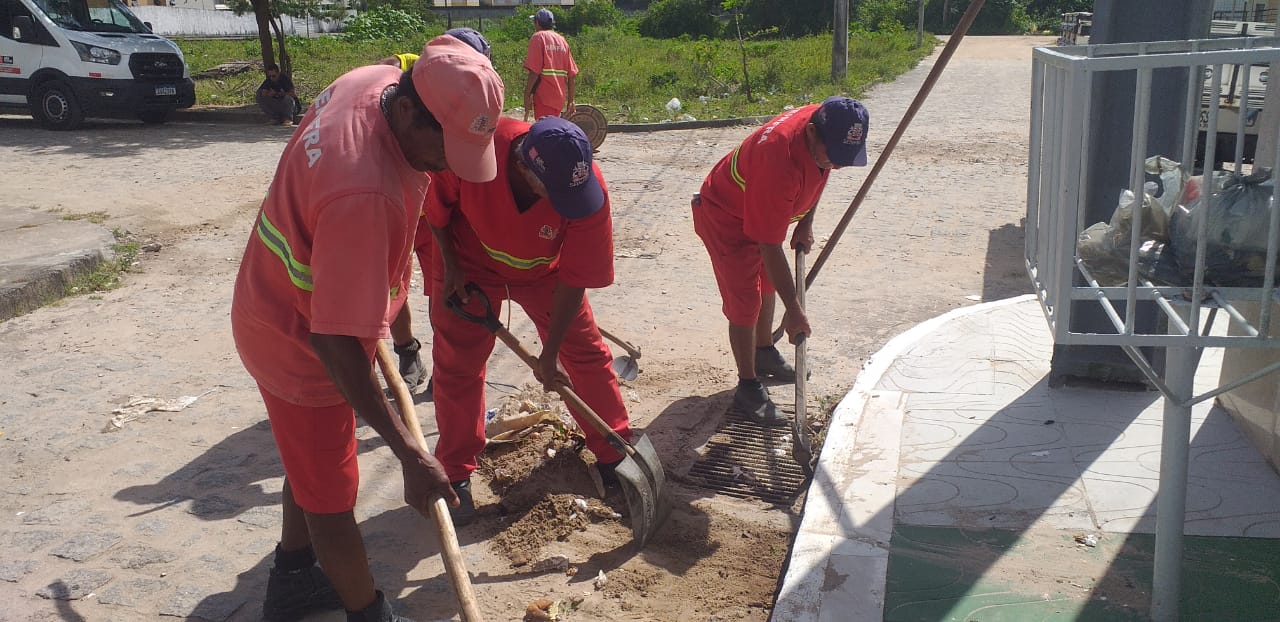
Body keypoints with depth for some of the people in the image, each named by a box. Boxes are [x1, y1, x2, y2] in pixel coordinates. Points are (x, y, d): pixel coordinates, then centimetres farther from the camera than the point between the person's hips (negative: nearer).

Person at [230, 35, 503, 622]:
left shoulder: (379, 79, -13)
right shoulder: (366, 197, -41)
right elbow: (335, 342, -39)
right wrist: (409, 453, -36)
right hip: (297, 341, -10)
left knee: (309, 463, 27)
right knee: (331, 497, 8)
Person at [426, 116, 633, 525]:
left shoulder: (589, 189, -35)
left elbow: (575, 277, -25)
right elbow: (436, 204, -15)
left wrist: (548, 357, -21)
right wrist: (450, 264, -14)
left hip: (544, 270, 1)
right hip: (470, 265, -1)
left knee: (586, 352, 2)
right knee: (456, 366, 1)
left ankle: (614, 456, 20)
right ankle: (455, 475, 18)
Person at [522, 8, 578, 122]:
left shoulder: (538, 37, -3)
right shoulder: (561, 40, 15)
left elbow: (534, 71, -14)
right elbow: (572, 74, 11)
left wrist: (527, 95, -11)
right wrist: (570, 100, 15)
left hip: (543, 97, -7)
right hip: (559, 98, 7)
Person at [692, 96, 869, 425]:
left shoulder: (826, 125, -20)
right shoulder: (779, 160, -43)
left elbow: (816, 176, 6)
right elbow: (770, 247, -37)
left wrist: (806, 225, -1)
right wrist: (794, 311, -33)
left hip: (761, 211, 8)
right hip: (725, 218, -8)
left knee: (767, 284, 22)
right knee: (745, 304, -6)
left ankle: (764, 353, 44)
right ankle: (749, 390, 7)